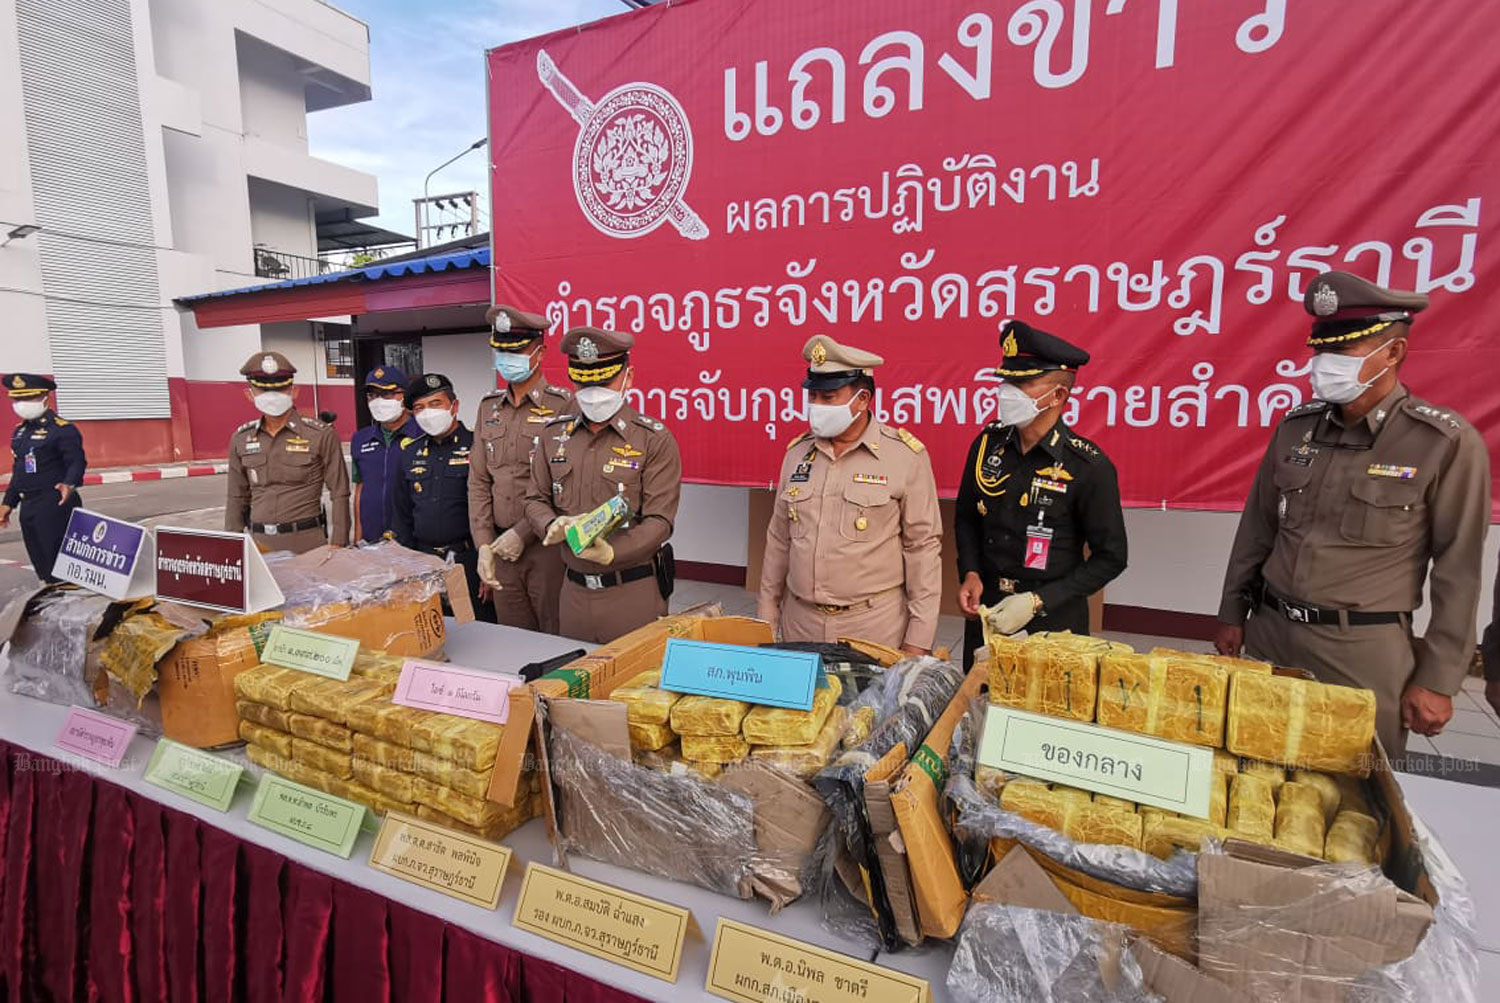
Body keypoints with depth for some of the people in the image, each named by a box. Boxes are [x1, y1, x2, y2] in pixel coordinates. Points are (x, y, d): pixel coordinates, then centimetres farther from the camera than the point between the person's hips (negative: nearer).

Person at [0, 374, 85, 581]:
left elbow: (77, 462, -17)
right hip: (28, 506, 8)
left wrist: (70, 484, -36)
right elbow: (18, 470, 22)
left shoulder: (63, 429, -9)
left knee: (56, 562, -6)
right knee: (40, 563, 13)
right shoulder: (20, 431, 16)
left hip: (54, 505, -8)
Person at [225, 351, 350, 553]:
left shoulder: (321, 435, -6)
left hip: (307, 541, -4)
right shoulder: (241, 440, 8)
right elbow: (237, 498, 16)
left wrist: (338, 545, -8)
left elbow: (340, 494, -5)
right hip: (259, 543, 4)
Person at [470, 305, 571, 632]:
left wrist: (522, 533, -14)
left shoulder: (563, 406, -8)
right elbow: (479, 483, 10)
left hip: (547, 544, -5)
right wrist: (484, 545, 1)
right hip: (502, 546, 6)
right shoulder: (489, 408, 11)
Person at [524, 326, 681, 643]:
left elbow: (659, 521, -13)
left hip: (633, 594, -4)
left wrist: (611, 553, -27)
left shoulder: (655, 439, -8)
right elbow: (535, 500, 11)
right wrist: (552, 526, -11)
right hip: (573, 590, 4)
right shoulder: (554, 433, 6)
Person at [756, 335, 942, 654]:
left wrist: (918, 640, -7)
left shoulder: (905, 455, -8)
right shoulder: (798, 452, 5)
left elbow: (923, 546, -6)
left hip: (875, 624, -4)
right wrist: (767, 613, 12)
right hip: (800, 622, 4)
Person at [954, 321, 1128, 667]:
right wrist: (970, 574, -4)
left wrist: (1037, 601, -17)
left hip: (1053, 625, -4)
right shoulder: (988, 443, -3)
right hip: (985, 617, 4)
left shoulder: (1089, 467, -15)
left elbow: (1111, 558, -10)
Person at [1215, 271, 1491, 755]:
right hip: (1269, 633, 4)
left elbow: (1458, 571, -6)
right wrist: (1232, 613, 11)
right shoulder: (1297, 425, 2)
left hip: (1364, 651, -3)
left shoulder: (1447, 443, -8)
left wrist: (1438, 679, -6)